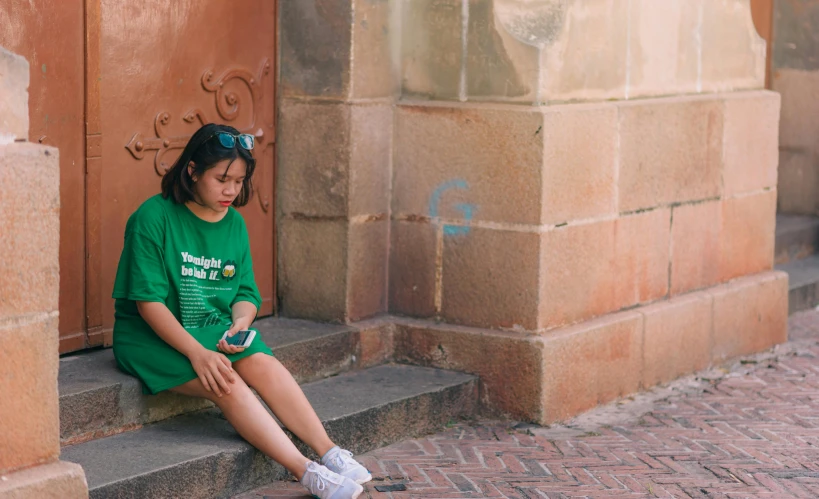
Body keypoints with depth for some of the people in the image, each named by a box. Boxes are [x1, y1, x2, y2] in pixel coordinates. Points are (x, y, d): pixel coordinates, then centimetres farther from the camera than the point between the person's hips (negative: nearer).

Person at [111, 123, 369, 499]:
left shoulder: (234, 224, 7)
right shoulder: (154, 217, -13)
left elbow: (246, 293, 11)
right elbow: (149, 301, -17)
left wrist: (240, 324, -13)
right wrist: (197, 352, -25)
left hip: (214, 328, 6)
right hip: (151, 336, -6)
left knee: (263, 364, -25)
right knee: (227, 383, -29)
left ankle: (328, 452, -30)